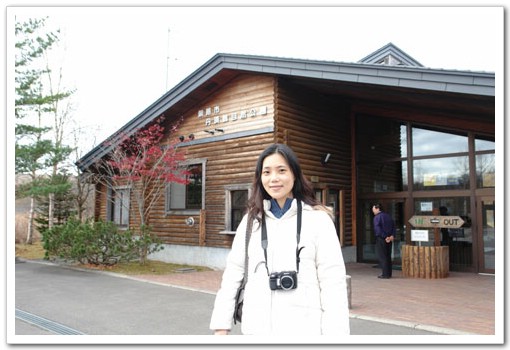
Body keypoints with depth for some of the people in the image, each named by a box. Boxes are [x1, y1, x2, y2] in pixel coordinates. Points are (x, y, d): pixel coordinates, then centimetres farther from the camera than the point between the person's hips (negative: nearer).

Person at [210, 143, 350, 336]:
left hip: (304, 328, -3)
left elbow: (333, 282, -7)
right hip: (257, 327, 3)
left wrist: (335, 333, -10)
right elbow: (233, 273, 6)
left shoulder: (318, 219, -5)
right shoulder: (251, 220, 5)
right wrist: (221, 325, 3)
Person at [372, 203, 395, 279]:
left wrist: (385, 237, -16)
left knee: (382, 257, -2)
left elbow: (377, 229, -20)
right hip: (389, 240, 7)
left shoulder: (377, 217, -10)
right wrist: (392, 235, -1)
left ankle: (385, 274, -2)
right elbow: (393, 226, 9)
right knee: (388, 256, 13)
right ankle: (389, 273, 17)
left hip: (381, 239, -7)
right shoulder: (388, 216, 14)